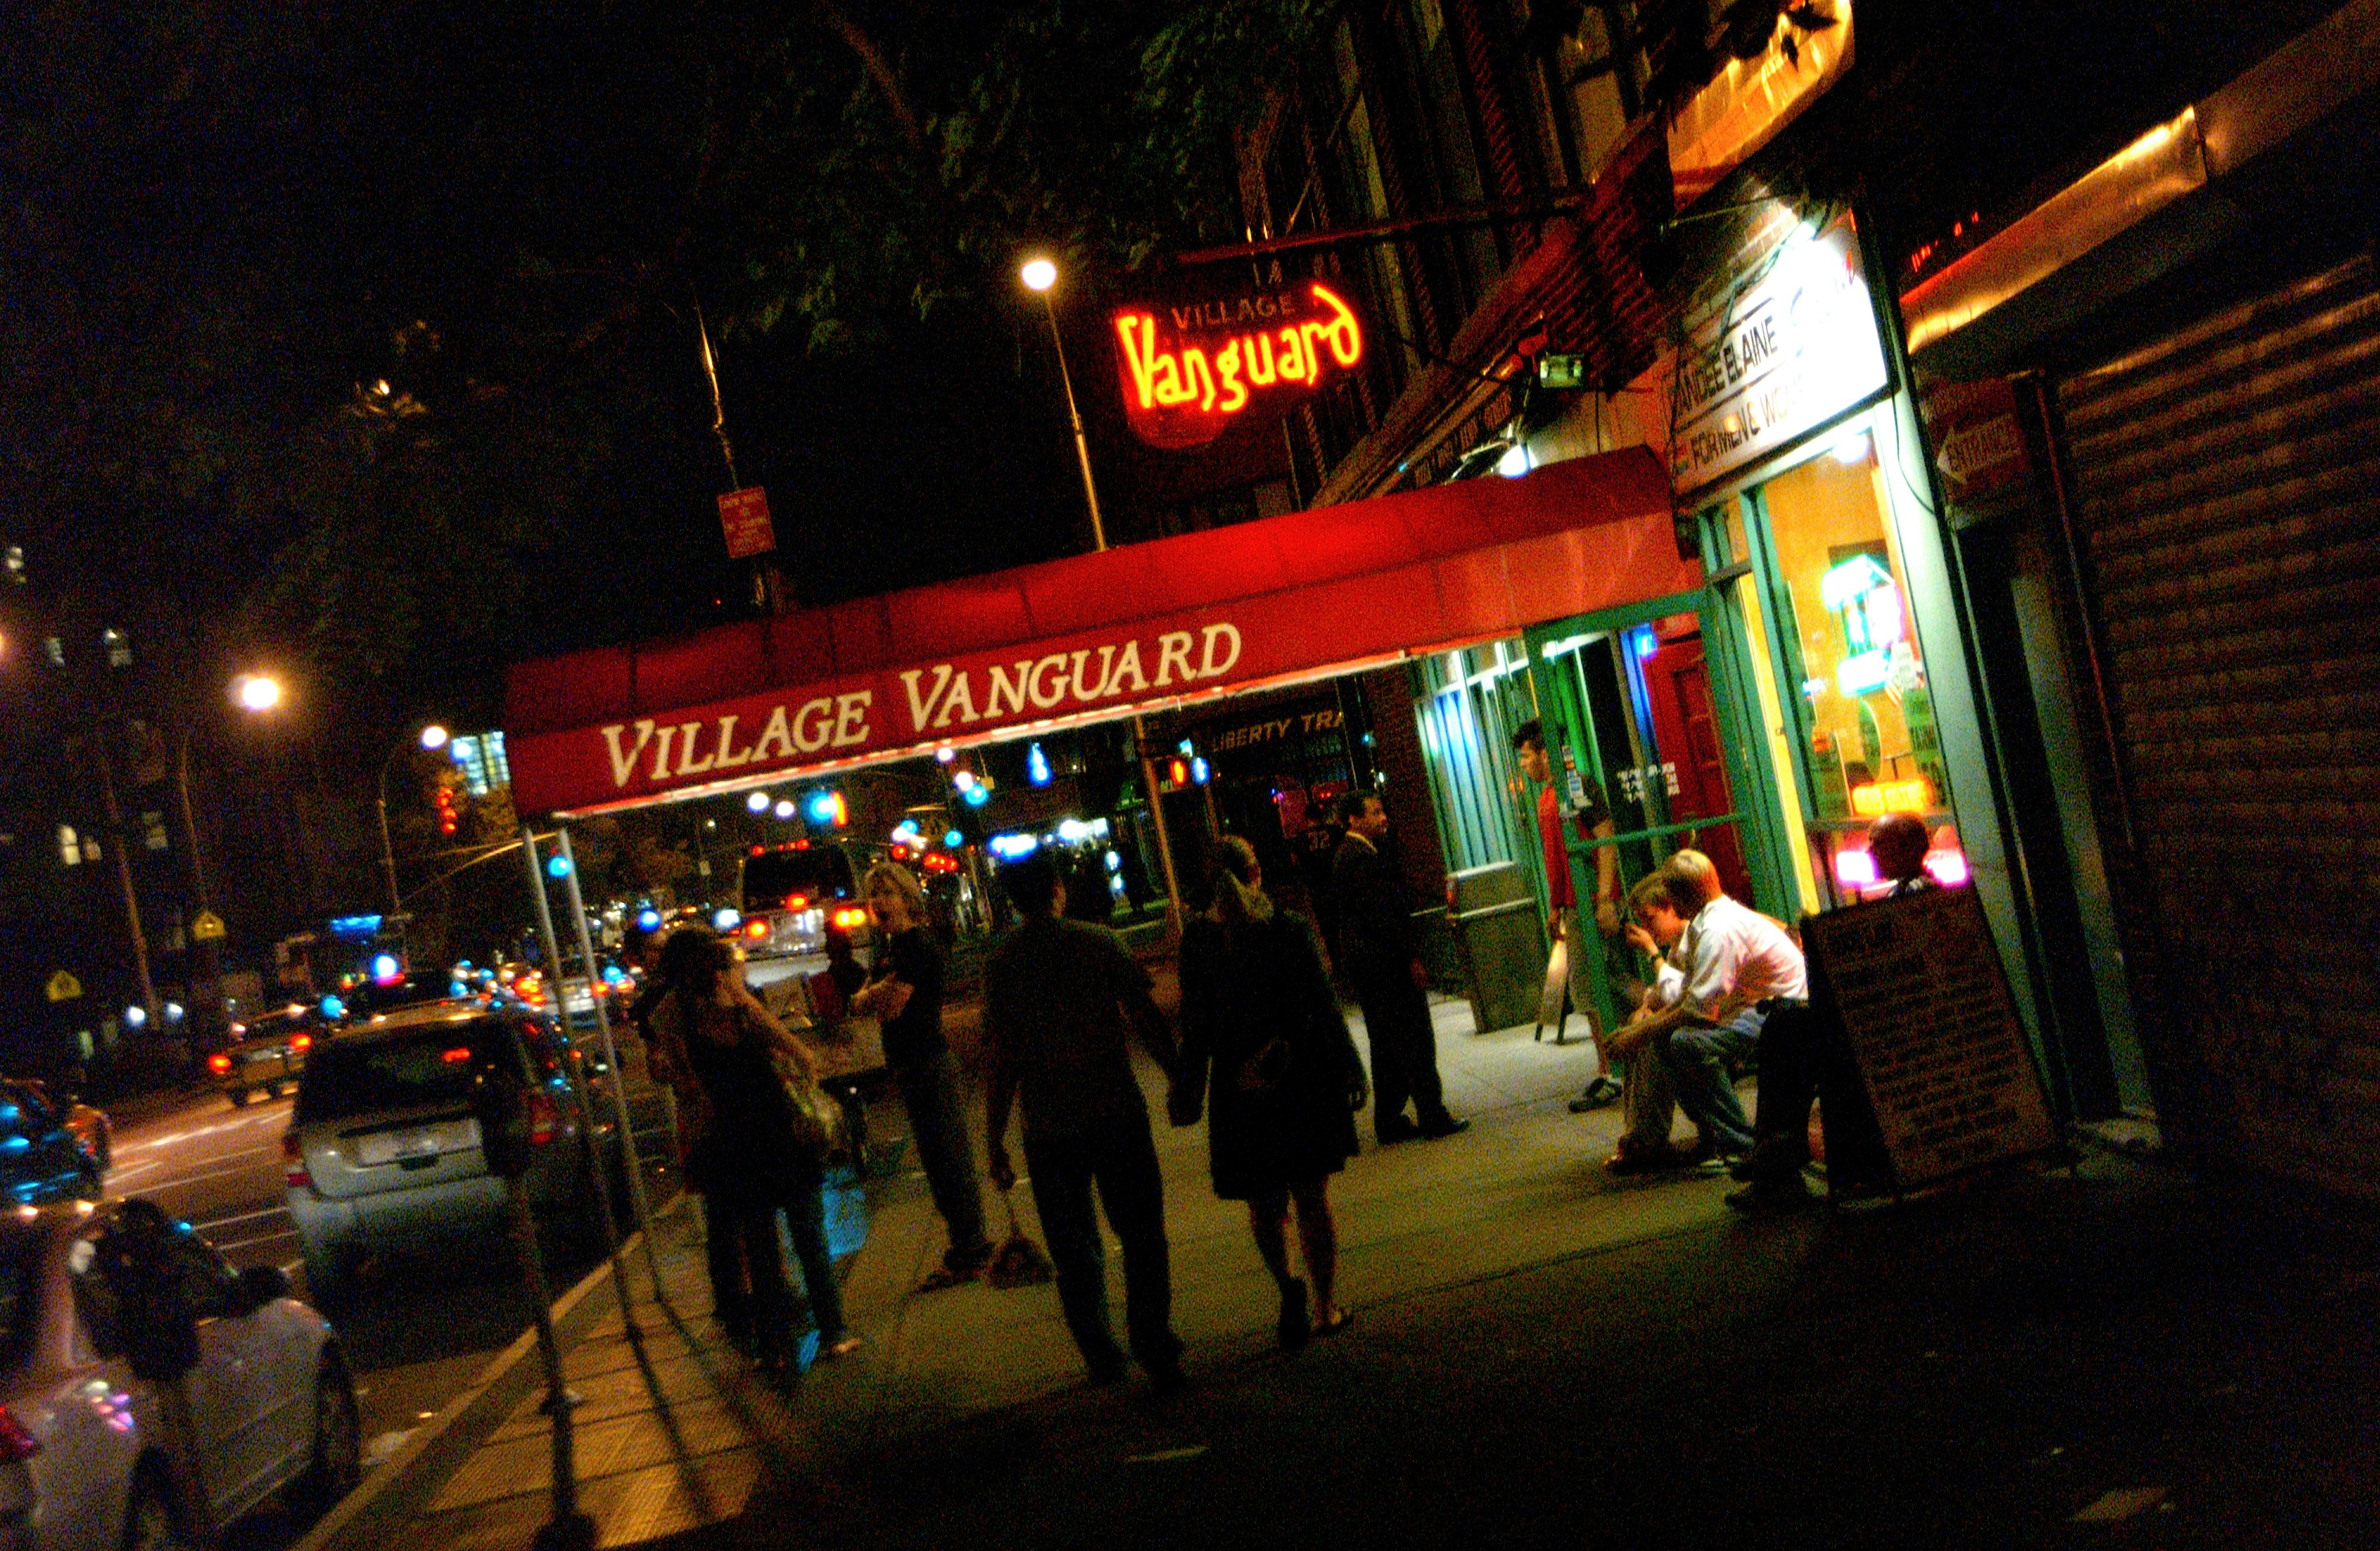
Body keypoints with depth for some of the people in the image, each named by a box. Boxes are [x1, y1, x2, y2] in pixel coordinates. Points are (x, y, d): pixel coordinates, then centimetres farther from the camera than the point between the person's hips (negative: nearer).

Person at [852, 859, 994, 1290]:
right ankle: (970, 1250, 23)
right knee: (938, 1161, 14)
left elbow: (891, 1005, -20)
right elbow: (859, 1003, 12)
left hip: (929, 1062, -10)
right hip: (909, 1067, 10)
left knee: (950, 1158, -5)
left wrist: (873, 997, 0)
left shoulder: (918, 944, -14)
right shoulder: (890, 947, 16)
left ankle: (969, 1254, 1)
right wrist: (879, 993, -8)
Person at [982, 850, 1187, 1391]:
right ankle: (1156, 1353, 5)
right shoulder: (1101, 943, -4)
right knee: (1140, 1235, 9)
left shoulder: (1001, 964, -4)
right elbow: (1147, 1019, -4)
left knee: (1074, 1249, 15)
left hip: (1048, 1128, 1)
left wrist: (995, 1141, 0)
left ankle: (1102, 1357, 21)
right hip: (1118, 1114, -1)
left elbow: (1001, 1061, -6)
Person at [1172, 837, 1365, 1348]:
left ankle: (1288, 1285, -11)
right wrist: (1348, 1070, 3)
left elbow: (1195, 1023, -2)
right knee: (1312, 1195, 12)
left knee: (1263, 1200, 13)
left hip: (1240, 1086, 0)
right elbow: (1324, 1005, -5)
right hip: (1306, 1076, 0)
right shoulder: (1290, 928, -6)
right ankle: (1325, 1306, 16)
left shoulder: (1197, 938, -4)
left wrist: (1188, 1093, 6)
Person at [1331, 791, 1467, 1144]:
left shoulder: (1345, 855, 15)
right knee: (1415, 1040, -3)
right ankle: (1433, 1118, 2)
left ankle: (1388, 1122, 17)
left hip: (1364, 965, 10)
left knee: (1385, 1044, 14)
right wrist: (1412, 957, -16)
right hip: (1387, 962, -10)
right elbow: (1384, 913, -21)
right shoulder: (1365, 858, -18)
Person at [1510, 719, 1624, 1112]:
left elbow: (1606, 843, -15)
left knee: (1600, 991, -7)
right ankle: (1605, 1072, 16)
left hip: (1595, 903, -9)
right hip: (1573, 908, 9)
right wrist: (1554, 908, 20)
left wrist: (1605, 899, -20)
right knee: (1587, 996, 10)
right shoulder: (1545, 798, 18)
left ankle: (1612, 1075, -2)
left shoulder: (1580, 786, -10)